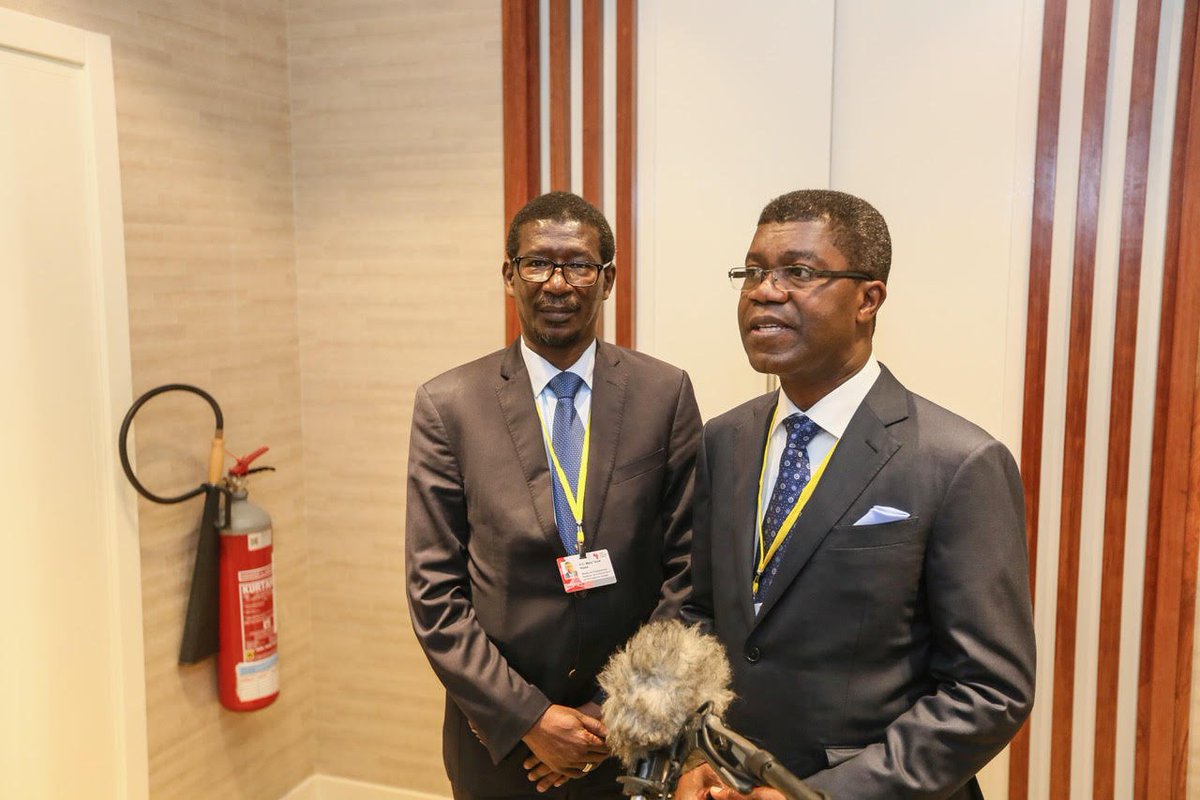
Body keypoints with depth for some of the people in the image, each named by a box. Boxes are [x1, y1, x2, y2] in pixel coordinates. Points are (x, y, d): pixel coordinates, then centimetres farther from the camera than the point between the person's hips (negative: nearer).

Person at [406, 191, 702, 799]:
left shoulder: (665, 393, -6)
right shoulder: (448, 405, -8)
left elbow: (688, 570, -5)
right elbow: (433, 593, -7)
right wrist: (527, 718, -11)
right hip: (497, 736, 0)